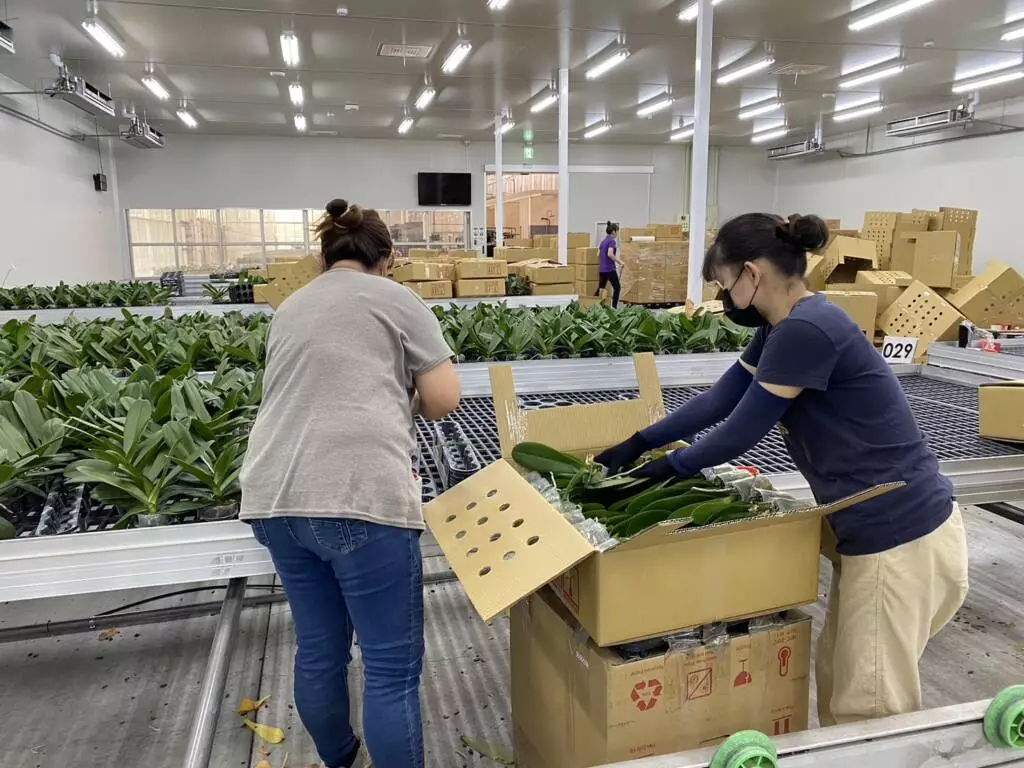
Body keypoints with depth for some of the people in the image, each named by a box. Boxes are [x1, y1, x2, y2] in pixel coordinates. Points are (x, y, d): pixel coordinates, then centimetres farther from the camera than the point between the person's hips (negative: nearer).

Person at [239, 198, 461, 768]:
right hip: (360, 495, -7)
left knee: (319, 649, 22)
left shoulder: (289, 309, 22)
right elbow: (445, 398, 1)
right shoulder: (397, 299, 5)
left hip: (274, 495, 7)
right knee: (393, 665, 4)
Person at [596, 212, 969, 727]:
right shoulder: (784, 327, 8)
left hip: (901, 537, -10)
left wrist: (668, 466, -2)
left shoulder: (805, 331, -24)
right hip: (876, 529, 10)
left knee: (870, 707, 6)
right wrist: (638, 443, 13)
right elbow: (719, 399, 14)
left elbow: (739, 433, -18)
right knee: (838, 685, 21)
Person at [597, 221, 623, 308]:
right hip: (610, 269, -8)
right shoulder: (612, 241, -12)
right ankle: (614, 307, 0)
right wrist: (619, 261, -17)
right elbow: (610, 254, -26)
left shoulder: (603, 241, 13)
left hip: (602, 269, 8)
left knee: (600, 288, 15)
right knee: (617, 287, 3)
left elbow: (598, 255, 16)